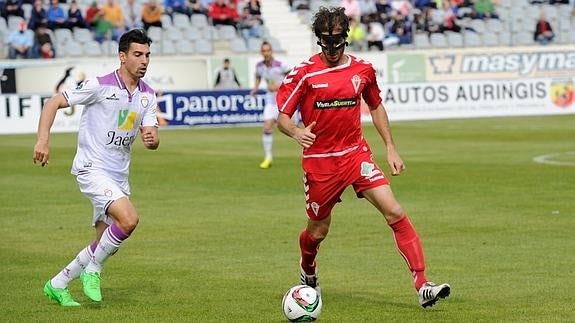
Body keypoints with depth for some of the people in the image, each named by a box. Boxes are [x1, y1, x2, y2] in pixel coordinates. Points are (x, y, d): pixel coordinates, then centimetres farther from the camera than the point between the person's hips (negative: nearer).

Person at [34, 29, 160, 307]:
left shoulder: (147, 94, 6)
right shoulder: (100, 86, -13)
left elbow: (152, 138, 4)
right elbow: (53, 103, -9)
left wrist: (151, 138, -21)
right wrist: (43, 140, -20)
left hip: (119, 176, 8)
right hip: (92, 169, -7)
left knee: (106, 245, 9)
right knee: (129, 219, -27)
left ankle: (57, 285, 25)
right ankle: (93, 270, -5)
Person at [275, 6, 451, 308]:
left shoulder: (362, 69, 1)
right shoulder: (304, 73, -9)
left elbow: (375, 107, 18)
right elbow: (282, 116, -6)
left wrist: (390, 148, 12)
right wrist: (296, 132, -29)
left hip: (356, 154, 2)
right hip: (319, 161, -2)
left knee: (394, 212, -16)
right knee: (318, 231, 11)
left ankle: (423, 287, -18)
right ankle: (307, 272, 48)